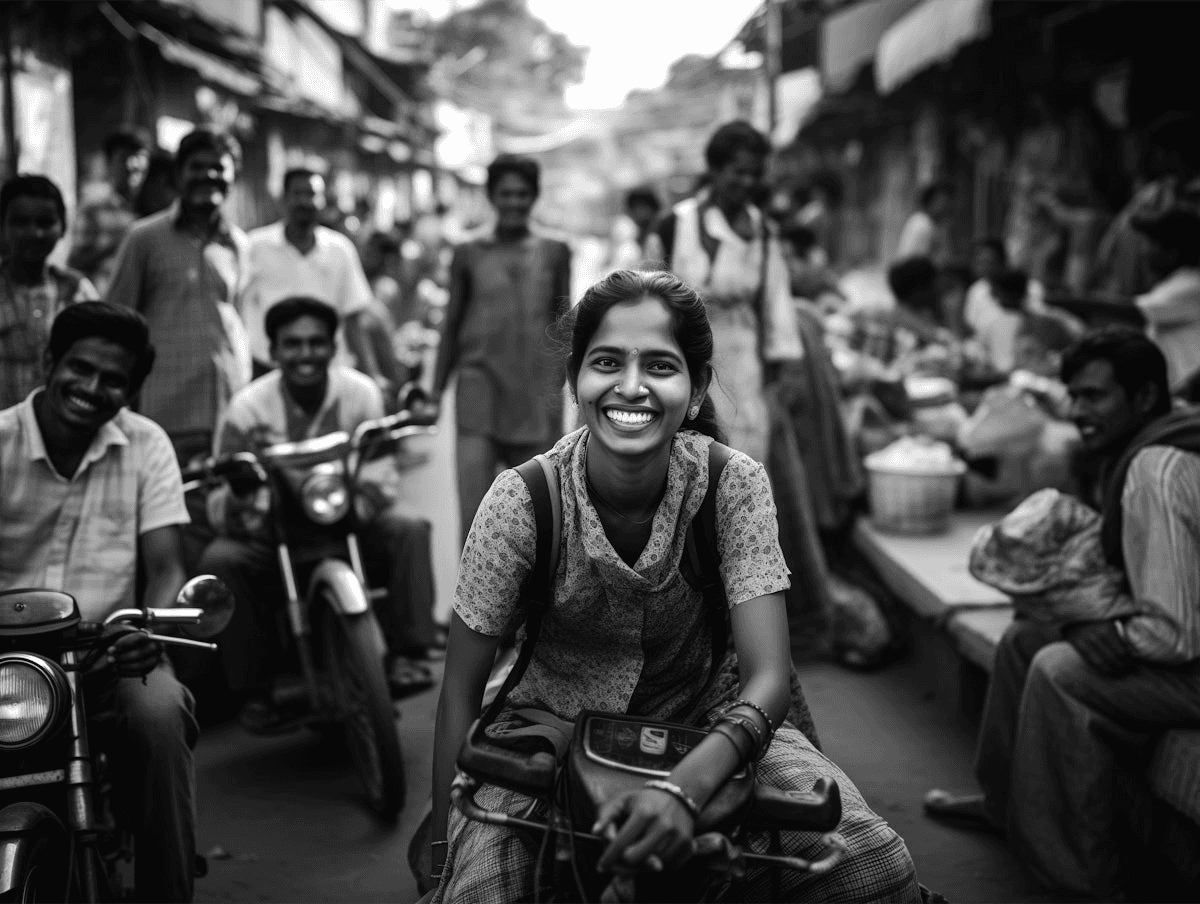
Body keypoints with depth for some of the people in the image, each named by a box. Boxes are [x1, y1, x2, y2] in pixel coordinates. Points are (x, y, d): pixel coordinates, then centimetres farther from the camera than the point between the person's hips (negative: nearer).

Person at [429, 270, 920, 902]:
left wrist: (683, 787, -42)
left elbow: (767, 677, -24)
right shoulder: (522, 501, -21)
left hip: (699, 719, 1)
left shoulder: (734, 485, -19)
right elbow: (461, 692, -13)